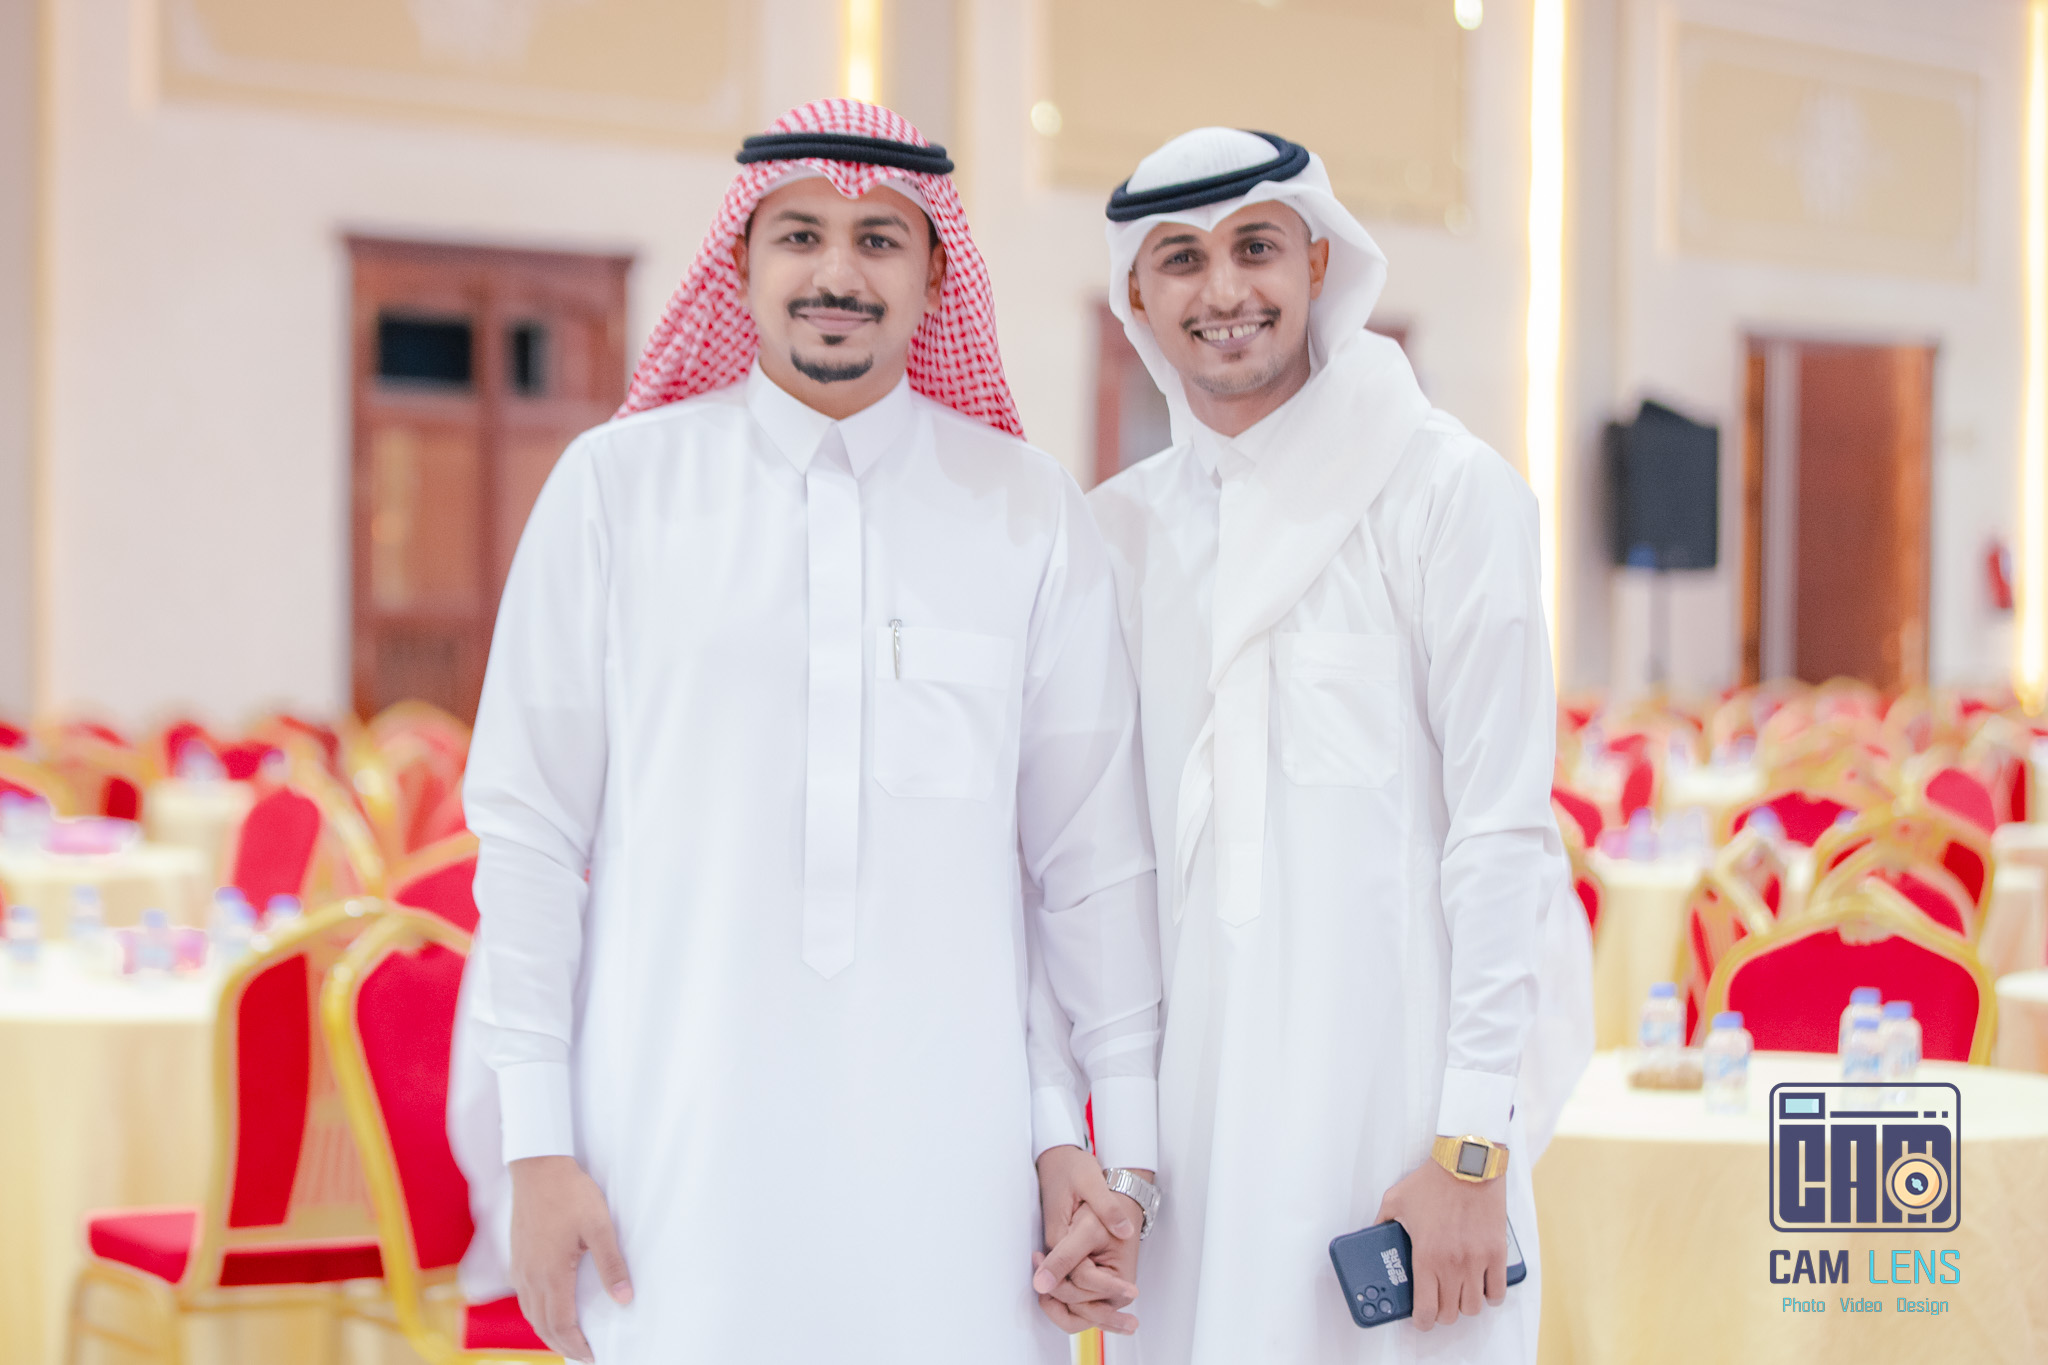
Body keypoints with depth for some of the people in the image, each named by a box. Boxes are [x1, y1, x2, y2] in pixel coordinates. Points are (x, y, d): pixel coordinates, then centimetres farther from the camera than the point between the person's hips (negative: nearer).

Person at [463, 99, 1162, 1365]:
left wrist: (1114, 1139, 5)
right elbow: (527, 825, 3)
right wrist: (537, 1143, -1)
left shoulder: (1032, 513, 6)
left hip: (945, 1153, 1)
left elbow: (1092, 852, 7)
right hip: (679, 1149, -1)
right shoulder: (617, 486, 3)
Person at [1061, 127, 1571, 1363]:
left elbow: (1505, 831, -8)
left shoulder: (1444, 491, -5)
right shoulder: (1117, 527, 11)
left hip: (1389, 1092, -4)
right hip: (1189, 1098, 5)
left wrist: (1473, 1145, -12)